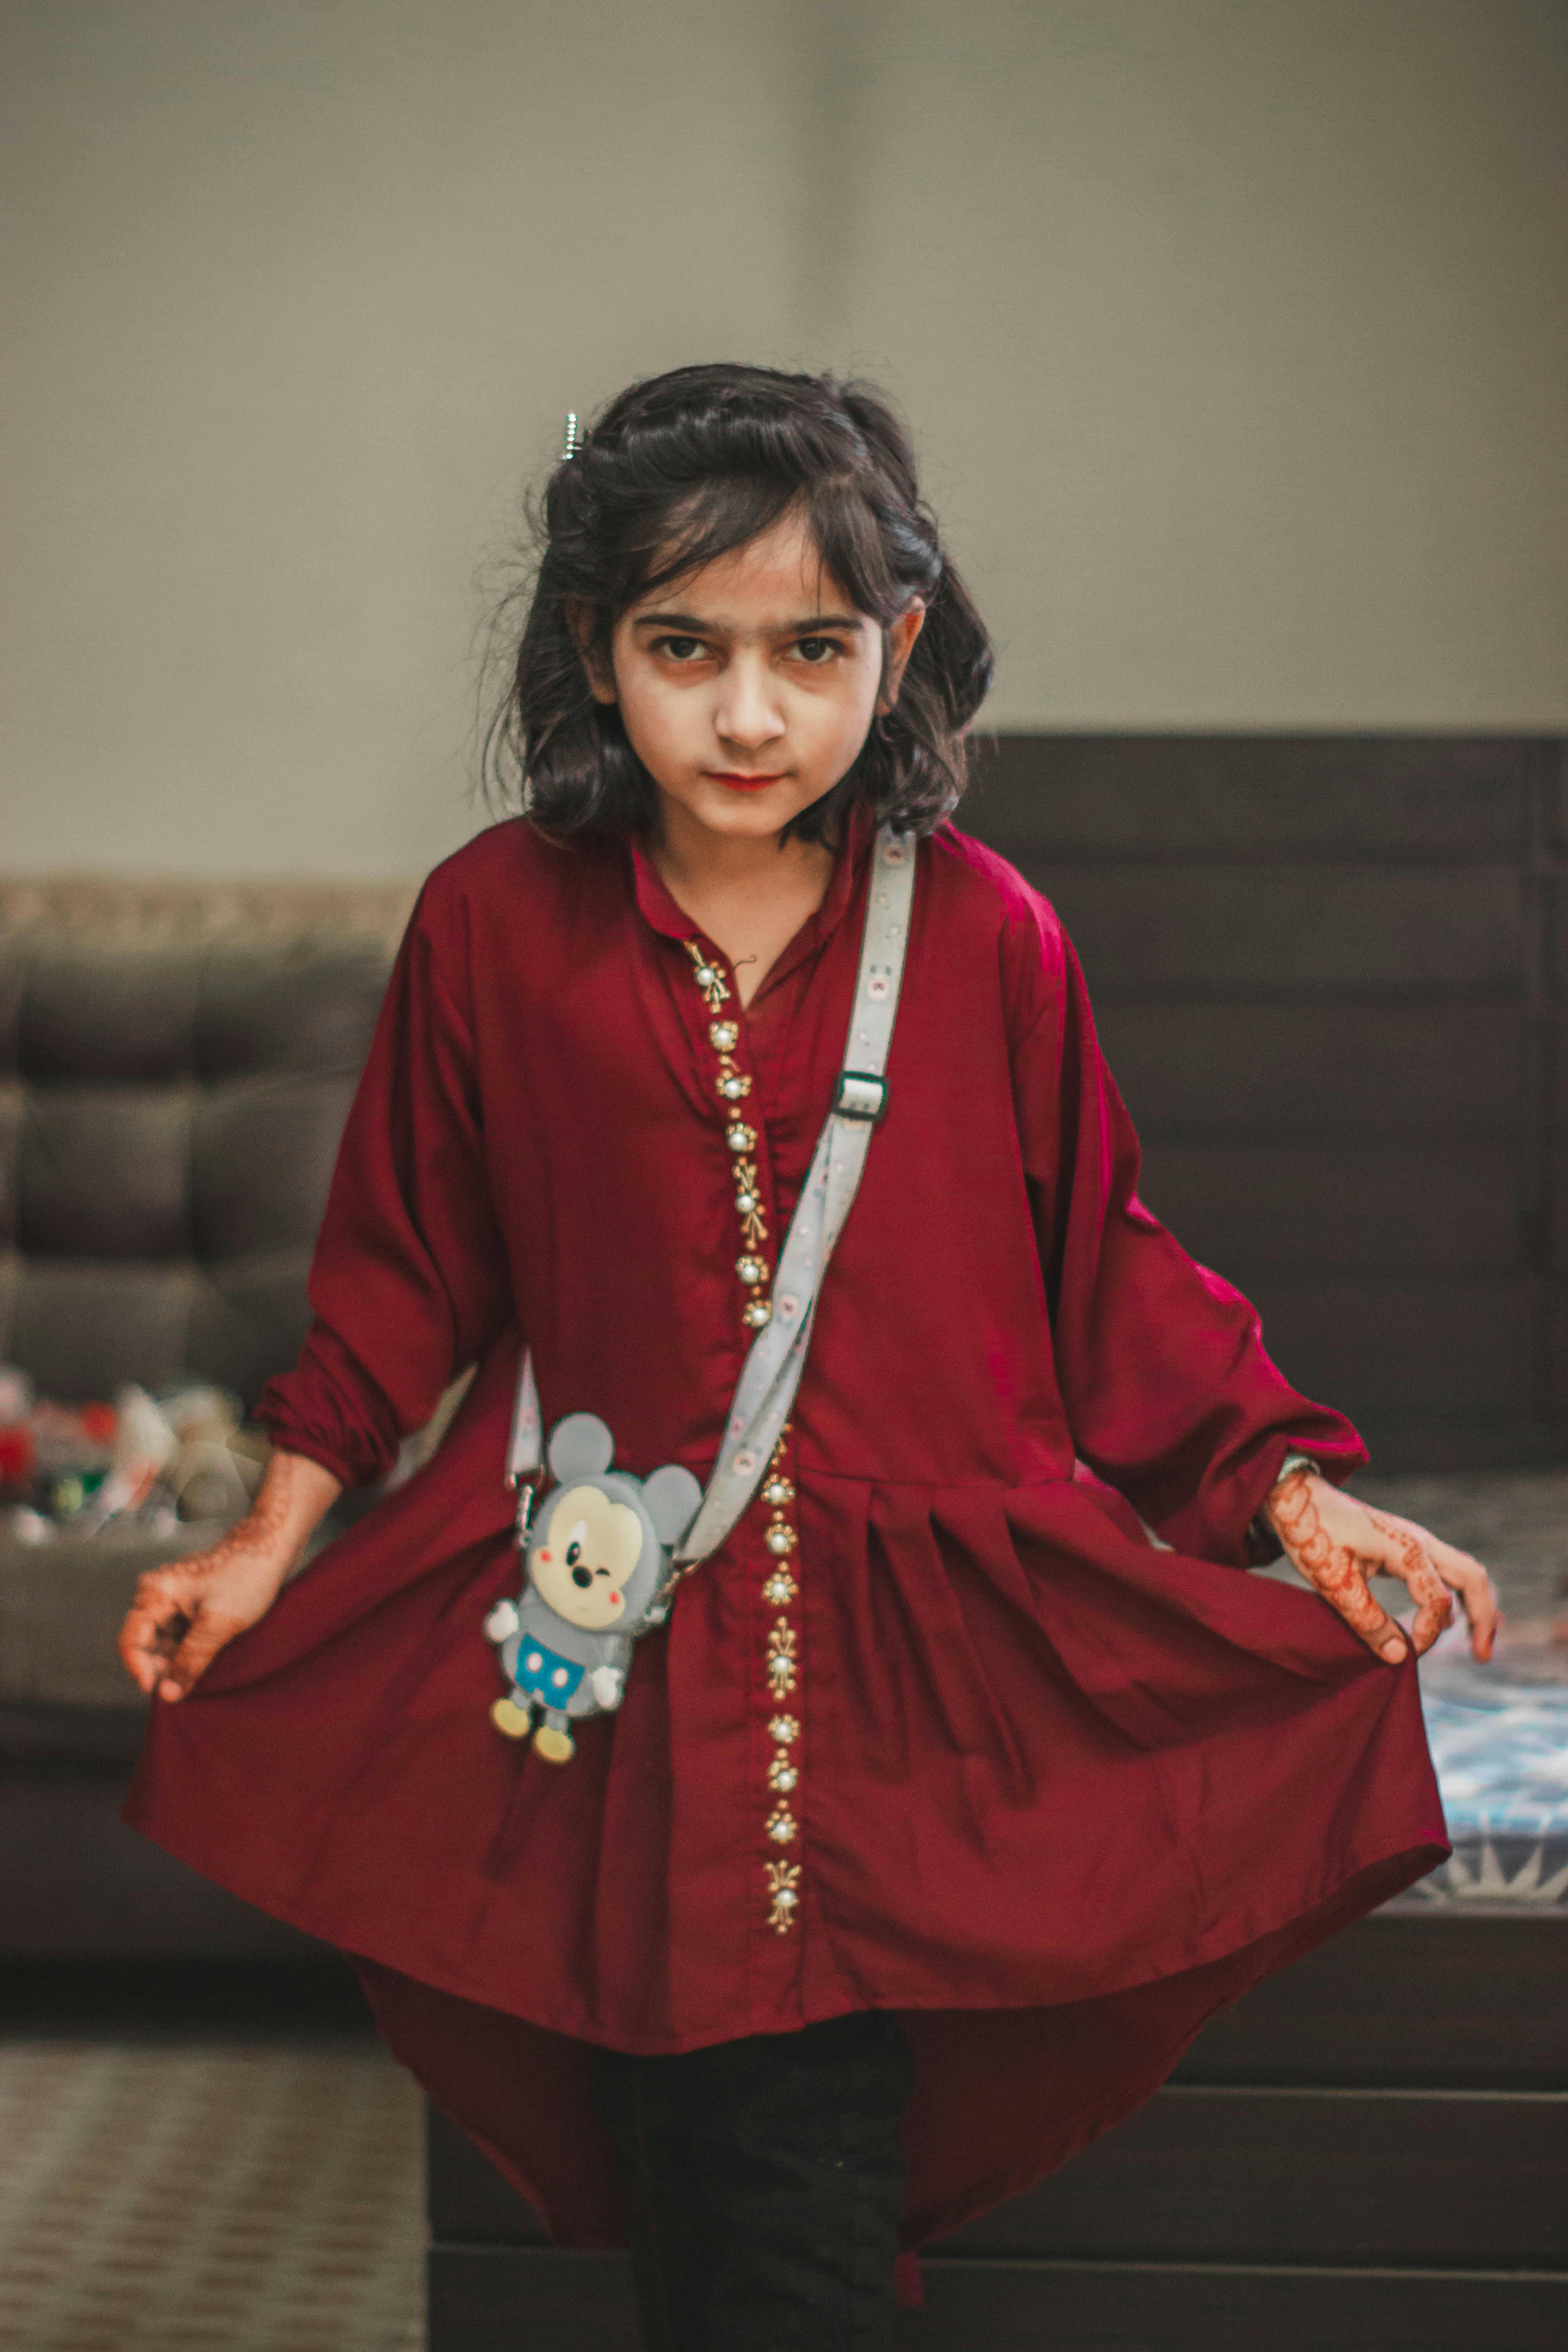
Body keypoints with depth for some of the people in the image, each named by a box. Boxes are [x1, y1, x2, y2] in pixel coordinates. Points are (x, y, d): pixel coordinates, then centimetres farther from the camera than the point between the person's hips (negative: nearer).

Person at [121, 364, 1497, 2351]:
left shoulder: (984, 938, 0)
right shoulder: (496, 923, 1)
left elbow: (1102, 1264, 10)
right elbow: (410, 1263, 13)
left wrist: (1291, 1492, 3)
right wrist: (276, 1535, 10)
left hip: (931, 1629, 0)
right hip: (618, 1648, 0)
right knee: (714, 2172, -8)